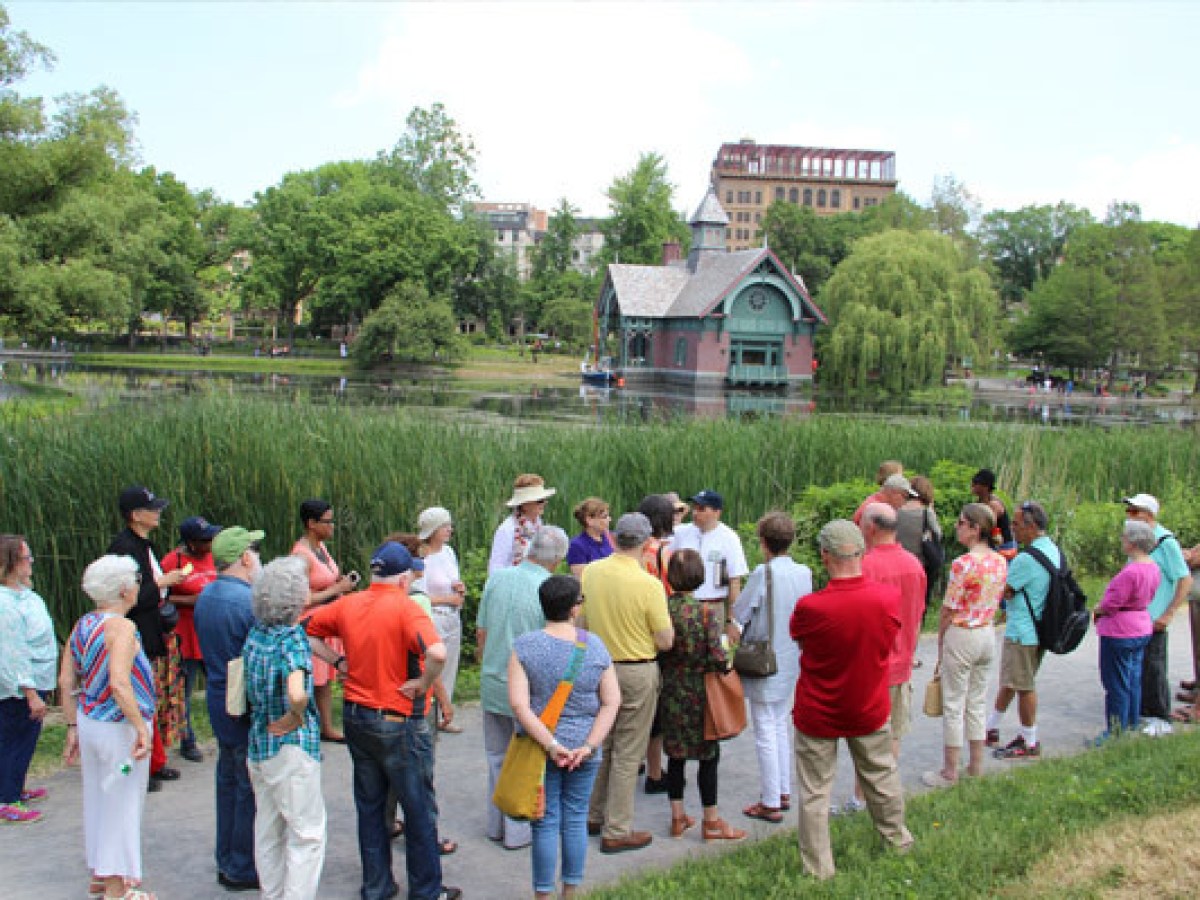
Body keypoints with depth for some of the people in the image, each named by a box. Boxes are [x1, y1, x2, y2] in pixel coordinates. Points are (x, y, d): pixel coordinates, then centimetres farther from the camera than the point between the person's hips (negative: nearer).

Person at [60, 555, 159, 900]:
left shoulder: (82, 625, 5)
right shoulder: (121, 627, -19)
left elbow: (66, 681, 9)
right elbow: (119, 683, -29)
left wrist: (73, 726, 16)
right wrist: (141, 727, -23)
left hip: (89, 722, 8)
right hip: (120, 727, -8)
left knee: (97, 798, 19)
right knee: (122, 803, 4)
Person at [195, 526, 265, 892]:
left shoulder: (204, 597, 5)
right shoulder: (249, 601, -22)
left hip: (218, 702, 9)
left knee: (228, 781, 19)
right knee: (250, 790, 2)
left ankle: (226, 861, 31)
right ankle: (242, 869, 11)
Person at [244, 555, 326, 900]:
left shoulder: (255, 633, 2)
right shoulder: (292, 637, -20)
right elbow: (297, 693, -35)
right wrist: (297, 716, -17)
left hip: (258, 745, 8)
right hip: (291, 746, -8)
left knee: (268, 831, 19)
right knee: (306, 833, 3)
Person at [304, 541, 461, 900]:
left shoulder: (347, 604, 0)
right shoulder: (405, 609, -20)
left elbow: (306, 629, 12)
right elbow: (437, 653, -35)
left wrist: (338, 660, 7)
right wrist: (424, 683, -18)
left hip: (355, 716, 6)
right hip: (398, 722, -6)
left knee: (370, 805, 18)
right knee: (419, 810, 9)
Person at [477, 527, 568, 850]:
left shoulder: (497, 578, -4)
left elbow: (481, 633, 4)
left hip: (493, 682, 5)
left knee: (497, 756, 20)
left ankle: (496, 825, 32)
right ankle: (518, 831, 19)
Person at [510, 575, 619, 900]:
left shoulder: (524, 646, -10)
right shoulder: (595, 645, -5)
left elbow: (519, 704, -17)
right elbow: (612, 702, -6)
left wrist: (551, 745, -16)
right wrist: (590, 745, -8)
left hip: (540, 750, -1)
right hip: (585, 749, 1)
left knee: (546, 822, 9)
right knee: (576, 819, 14)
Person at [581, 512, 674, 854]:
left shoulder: (591, 572, -6)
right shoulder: (649, 584, -20)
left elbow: (580, 621, 4)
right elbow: (665, 641, -14)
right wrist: (665, 615, 3)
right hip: (637, 674, -5)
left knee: (601, 745, 21)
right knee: (627, 754, 5)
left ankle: (593, 816, 32)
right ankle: (617, 832, 13)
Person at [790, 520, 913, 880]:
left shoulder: (810, 607, -27)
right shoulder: (890, 598, -18)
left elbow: (796, 636, -5)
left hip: (817, 715, -3)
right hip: (870, 711, 3)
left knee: (815, 791, 10)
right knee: (882, 777, 25)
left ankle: (819, 869, 18)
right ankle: (898, 840, 44)